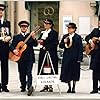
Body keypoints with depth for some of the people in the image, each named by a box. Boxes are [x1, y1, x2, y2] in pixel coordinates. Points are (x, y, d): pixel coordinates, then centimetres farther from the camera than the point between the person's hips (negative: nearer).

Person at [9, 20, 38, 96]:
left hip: (29, 58, -2)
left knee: (29, 72, -13)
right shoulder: (16, 37, 11)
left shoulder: (30, 36, 9)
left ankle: (29, 86, -23)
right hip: (20, 58, 2)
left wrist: (33, 37, -21)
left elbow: (35, 44, -4)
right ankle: (23, 87, 20)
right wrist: (14, 50, -15)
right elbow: (11, 46, 6)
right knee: (22, 74, 8)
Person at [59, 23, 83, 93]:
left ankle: (73, 88, 20)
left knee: (74, 73, 6)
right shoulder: (65, 36, 8)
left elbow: (80, 48, -4)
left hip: (75, 58, -3)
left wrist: (79, 58, -10)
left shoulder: (78, 37, -2)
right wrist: (64, 42, -12)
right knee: (67, 73, 4)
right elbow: (60, 46, 9)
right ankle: (69, 87, 19)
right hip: (67, 57, 3)